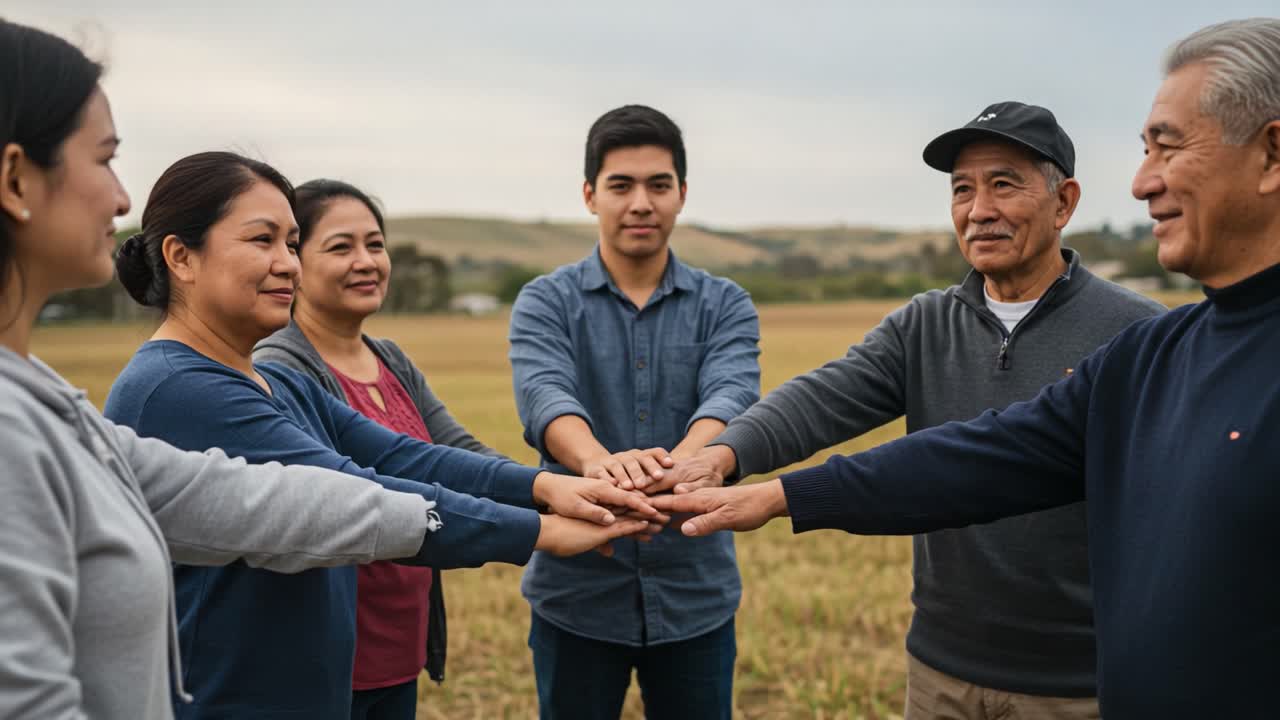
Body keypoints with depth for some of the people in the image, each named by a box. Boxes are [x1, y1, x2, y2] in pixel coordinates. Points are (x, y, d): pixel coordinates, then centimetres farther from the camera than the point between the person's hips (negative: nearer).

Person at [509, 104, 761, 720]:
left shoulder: (725, 306, 1)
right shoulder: (545, 303, -2)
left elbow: (730, 398, -18)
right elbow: (545, 399, -22)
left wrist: (683, 462, -41)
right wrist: (600, 461, -44)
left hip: (696, 595, 1)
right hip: (577, 596, -1)